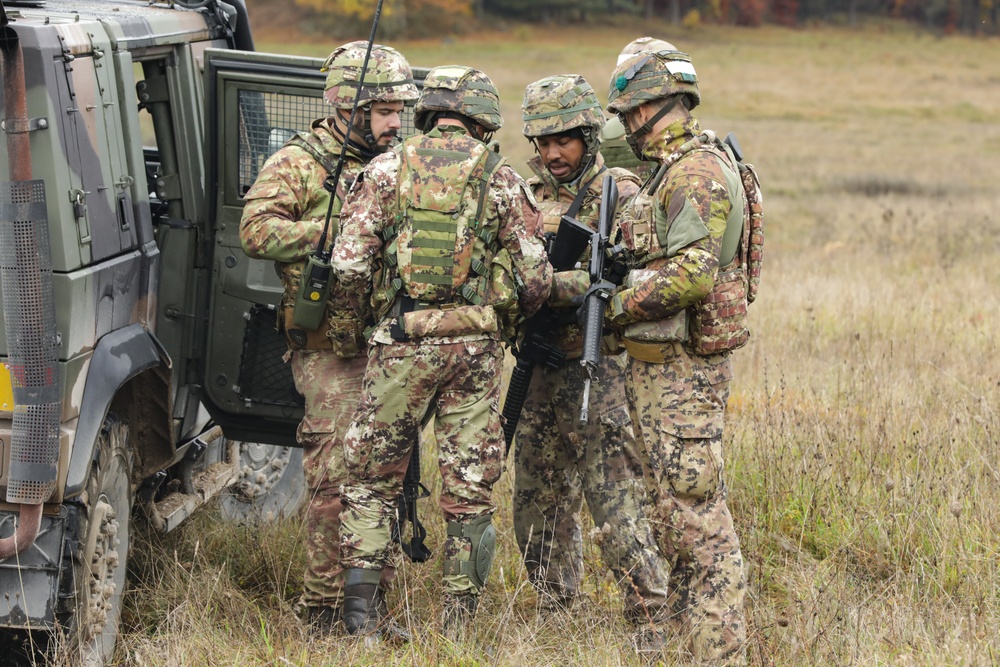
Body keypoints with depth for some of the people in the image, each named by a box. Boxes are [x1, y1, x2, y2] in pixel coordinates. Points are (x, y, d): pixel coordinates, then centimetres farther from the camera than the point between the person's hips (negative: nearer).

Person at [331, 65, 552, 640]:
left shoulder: (386, 170, 3)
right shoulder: (501, 179, 3)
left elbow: (350, 265, -4)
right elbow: (536, 279, 1)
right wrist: (513, 312, 22)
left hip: (402, 339, 0)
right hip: (476, 345, 0)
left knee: (373, 477, 11)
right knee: (470, 486, 7)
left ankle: (361, 609, 3)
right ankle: (459, 628, 10)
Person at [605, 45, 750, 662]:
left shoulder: (698, 173, -16)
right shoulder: (674, 170, 16)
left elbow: (691, 276, -25)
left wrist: (615, 307, -15)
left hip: (683, 370, -11)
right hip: (659, 365, 11)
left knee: (697, 517, -10)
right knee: (673, 512, 15)